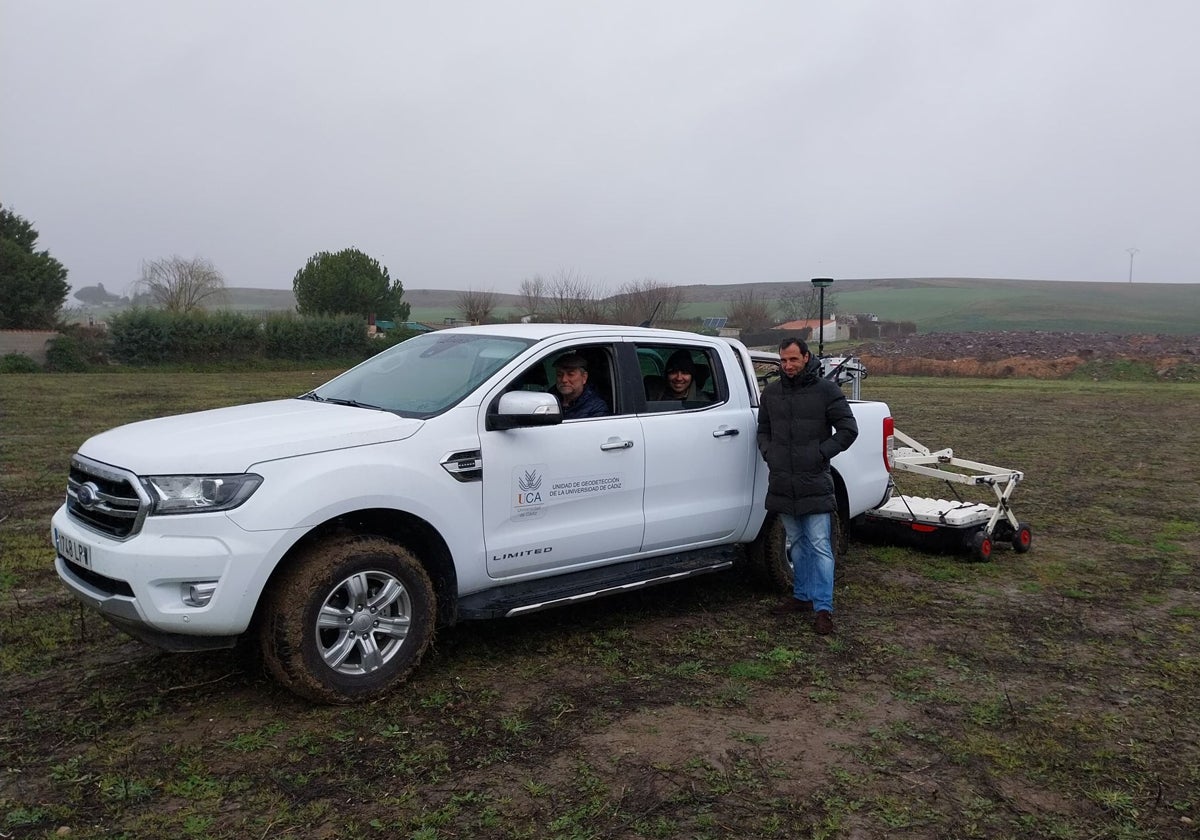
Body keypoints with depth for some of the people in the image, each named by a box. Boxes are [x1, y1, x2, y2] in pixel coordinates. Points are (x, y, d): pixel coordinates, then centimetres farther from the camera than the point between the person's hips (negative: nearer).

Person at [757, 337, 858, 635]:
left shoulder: (826, 390, -4)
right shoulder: (771, 392, 10)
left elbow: (848, 429, -2)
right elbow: (763, 429, 21)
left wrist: (821, 453, -10)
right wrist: (768, 452, 4)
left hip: (815, 484, -5)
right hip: (782, 483, 5)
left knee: (819, 546, -5)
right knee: (797, 543, 17)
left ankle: (824, 608, -1)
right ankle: (803, 596, 29)